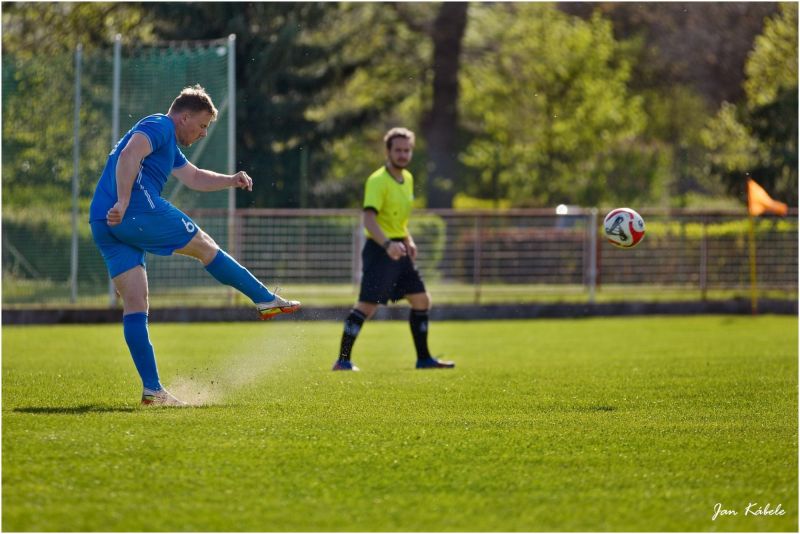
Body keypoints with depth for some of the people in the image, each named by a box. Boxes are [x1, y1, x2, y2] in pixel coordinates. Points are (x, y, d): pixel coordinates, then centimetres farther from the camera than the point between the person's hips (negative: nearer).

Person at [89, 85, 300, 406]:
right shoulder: (158, 126, -1)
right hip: (140, 211, -10)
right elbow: (129, 156, -19)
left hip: (103, 225, 10)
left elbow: (194, 177, 42)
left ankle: (151, 388, -3)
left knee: (134, 305, 3)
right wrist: (123, 203, -27)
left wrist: (231, 181, 26)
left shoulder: (168, 146, 32)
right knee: (204, 246, 8)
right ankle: (267, 301, 19)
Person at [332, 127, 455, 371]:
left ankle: (423, 358, 19)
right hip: (380, 250, -9)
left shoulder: (407, 179, 12)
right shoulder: (378, 181, -15)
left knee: (421, 300, 9)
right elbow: (369, 219, -27)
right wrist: (388, 244, -40)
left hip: (399, 251, 9)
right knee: (367, 306, -13)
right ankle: (343, 361, -8)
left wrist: (408, 240, 15)